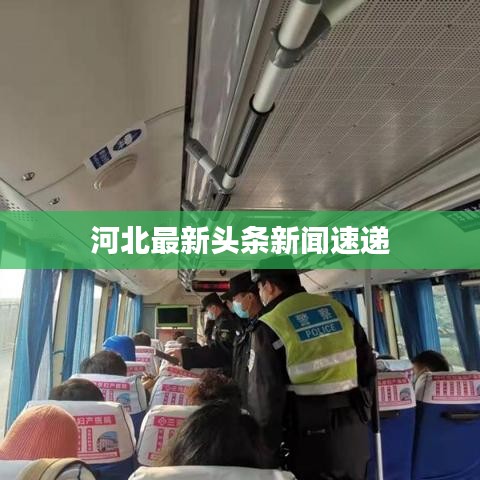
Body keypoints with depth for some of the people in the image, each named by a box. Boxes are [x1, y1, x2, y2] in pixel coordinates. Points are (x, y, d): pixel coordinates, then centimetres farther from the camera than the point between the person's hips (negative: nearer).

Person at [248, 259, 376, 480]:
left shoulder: (270, 327, -13)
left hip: (311, 436, -5)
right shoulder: (337, 308, 3)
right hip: (354, 428, 5)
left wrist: (267, 454, -1)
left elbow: (263, 399, -12)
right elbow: (367, 367, 9)